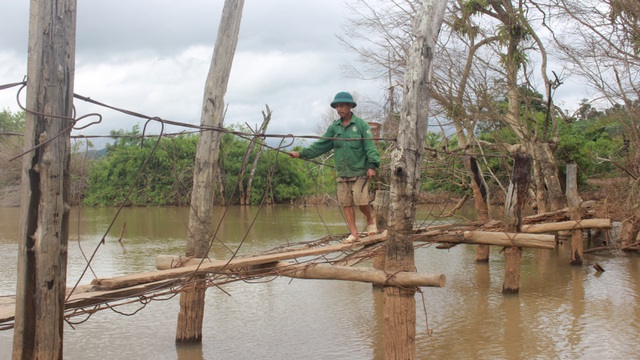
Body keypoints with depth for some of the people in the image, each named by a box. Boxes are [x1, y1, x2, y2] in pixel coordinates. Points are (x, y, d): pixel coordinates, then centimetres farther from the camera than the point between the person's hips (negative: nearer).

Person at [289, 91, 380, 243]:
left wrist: (372, 165, -22)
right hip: (342, 173, 5)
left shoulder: (361, 124, -5)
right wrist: (301, 154, 0)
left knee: (361, 201, -10)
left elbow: (370, 146, -10)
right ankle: (354, 233, 9)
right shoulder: (334, 127, 9)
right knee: (346, 203, 3)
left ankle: (370, 219, 19)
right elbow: (321, 145, 8)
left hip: (359, 172, -5)